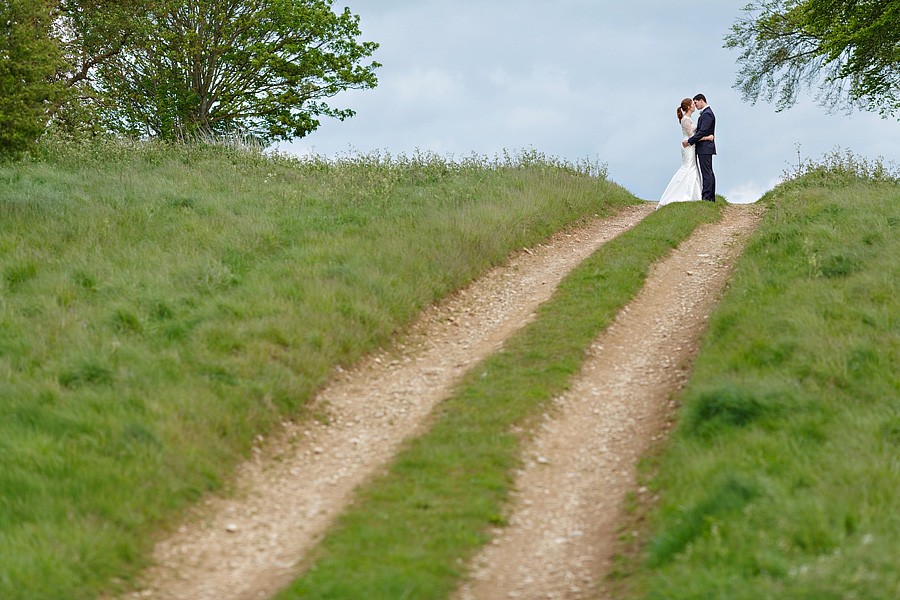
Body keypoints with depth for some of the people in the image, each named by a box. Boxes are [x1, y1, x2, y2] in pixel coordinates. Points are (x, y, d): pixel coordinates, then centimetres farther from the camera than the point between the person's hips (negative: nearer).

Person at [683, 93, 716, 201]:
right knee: (709, 173, 12)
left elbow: (702, 131, -22)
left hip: (704, 148, -11)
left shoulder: (707, 114, -16)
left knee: (706, 173, -11)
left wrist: (689, 141, -17)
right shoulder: (706, 113, 17)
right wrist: (690, 141, 12)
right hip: (705, 148, 11)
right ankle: (711, 198, 16)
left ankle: (706, 197, -13)